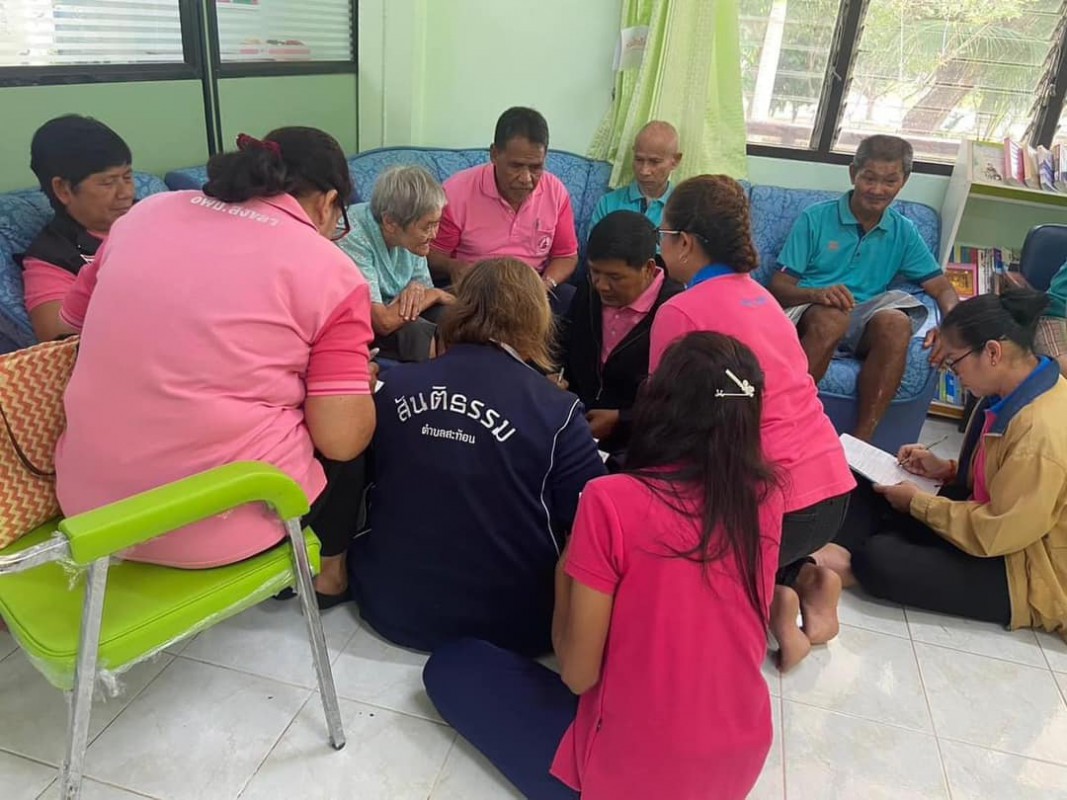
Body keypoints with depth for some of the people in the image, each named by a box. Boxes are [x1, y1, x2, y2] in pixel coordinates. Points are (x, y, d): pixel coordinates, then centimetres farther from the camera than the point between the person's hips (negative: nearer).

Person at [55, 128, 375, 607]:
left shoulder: (147, 213, 6)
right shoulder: (332, 273, -9)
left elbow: (73, 323, 19)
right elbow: (342, 439, -15)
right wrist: (362, 382, 7)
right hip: (222, 524, -5)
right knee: (355, 434, 22)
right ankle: (327, 572, 33)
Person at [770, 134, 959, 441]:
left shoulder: (903, 232, 14)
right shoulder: (815, 218, 3)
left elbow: (943, 288, 11)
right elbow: (779, 287, -2)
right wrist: (817, 294, -25)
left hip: (861, 324, 3)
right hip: (806, 315, -3)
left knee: (896, 322, -31)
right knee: (831, 317, -38)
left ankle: (861, 441, -31)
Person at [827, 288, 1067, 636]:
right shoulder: (1019, 392, -1)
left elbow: (996, 534, -25)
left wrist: (917, 502, -14)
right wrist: (945, 470, 1)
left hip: (1025, 573, -9)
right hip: (998, 528, 9)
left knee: (879, 560, -28)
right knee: (869, 491, -1)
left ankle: (851, 565, 1)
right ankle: (839, 556, -21)